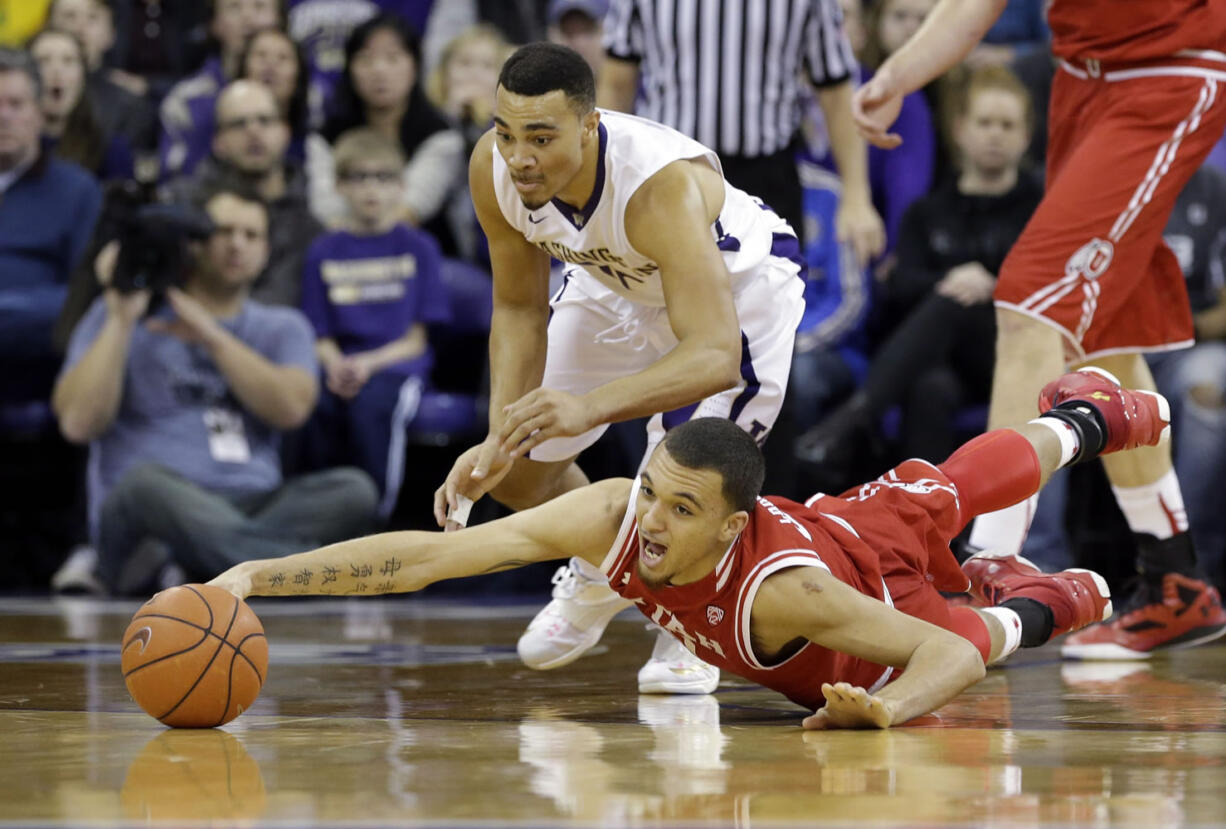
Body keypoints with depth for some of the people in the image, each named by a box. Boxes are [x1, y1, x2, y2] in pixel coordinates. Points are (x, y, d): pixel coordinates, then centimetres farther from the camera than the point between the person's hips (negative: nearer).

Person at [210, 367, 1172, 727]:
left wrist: (884, 710, -66)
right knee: (961, 485, 34)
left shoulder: (779, 589, -50)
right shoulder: (611, 515, -41)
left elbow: (953, 655, -45)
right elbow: (422, 556, -44)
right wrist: (257, 577, -53)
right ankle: (1079, 425, 61)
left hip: (876, 548, -6)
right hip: (831, 518, 6)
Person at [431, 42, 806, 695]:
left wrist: (589, 406, -68)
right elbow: (519, 310, -12)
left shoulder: (661, 184, -45)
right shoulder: (493, 170, -28)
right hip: (619, 283, 6)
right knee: (513, 471, 5)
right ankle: (600, 574, 39)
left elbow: (716, 357, -54)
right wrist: (499, 440, -25)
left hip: (736, 282, -5)